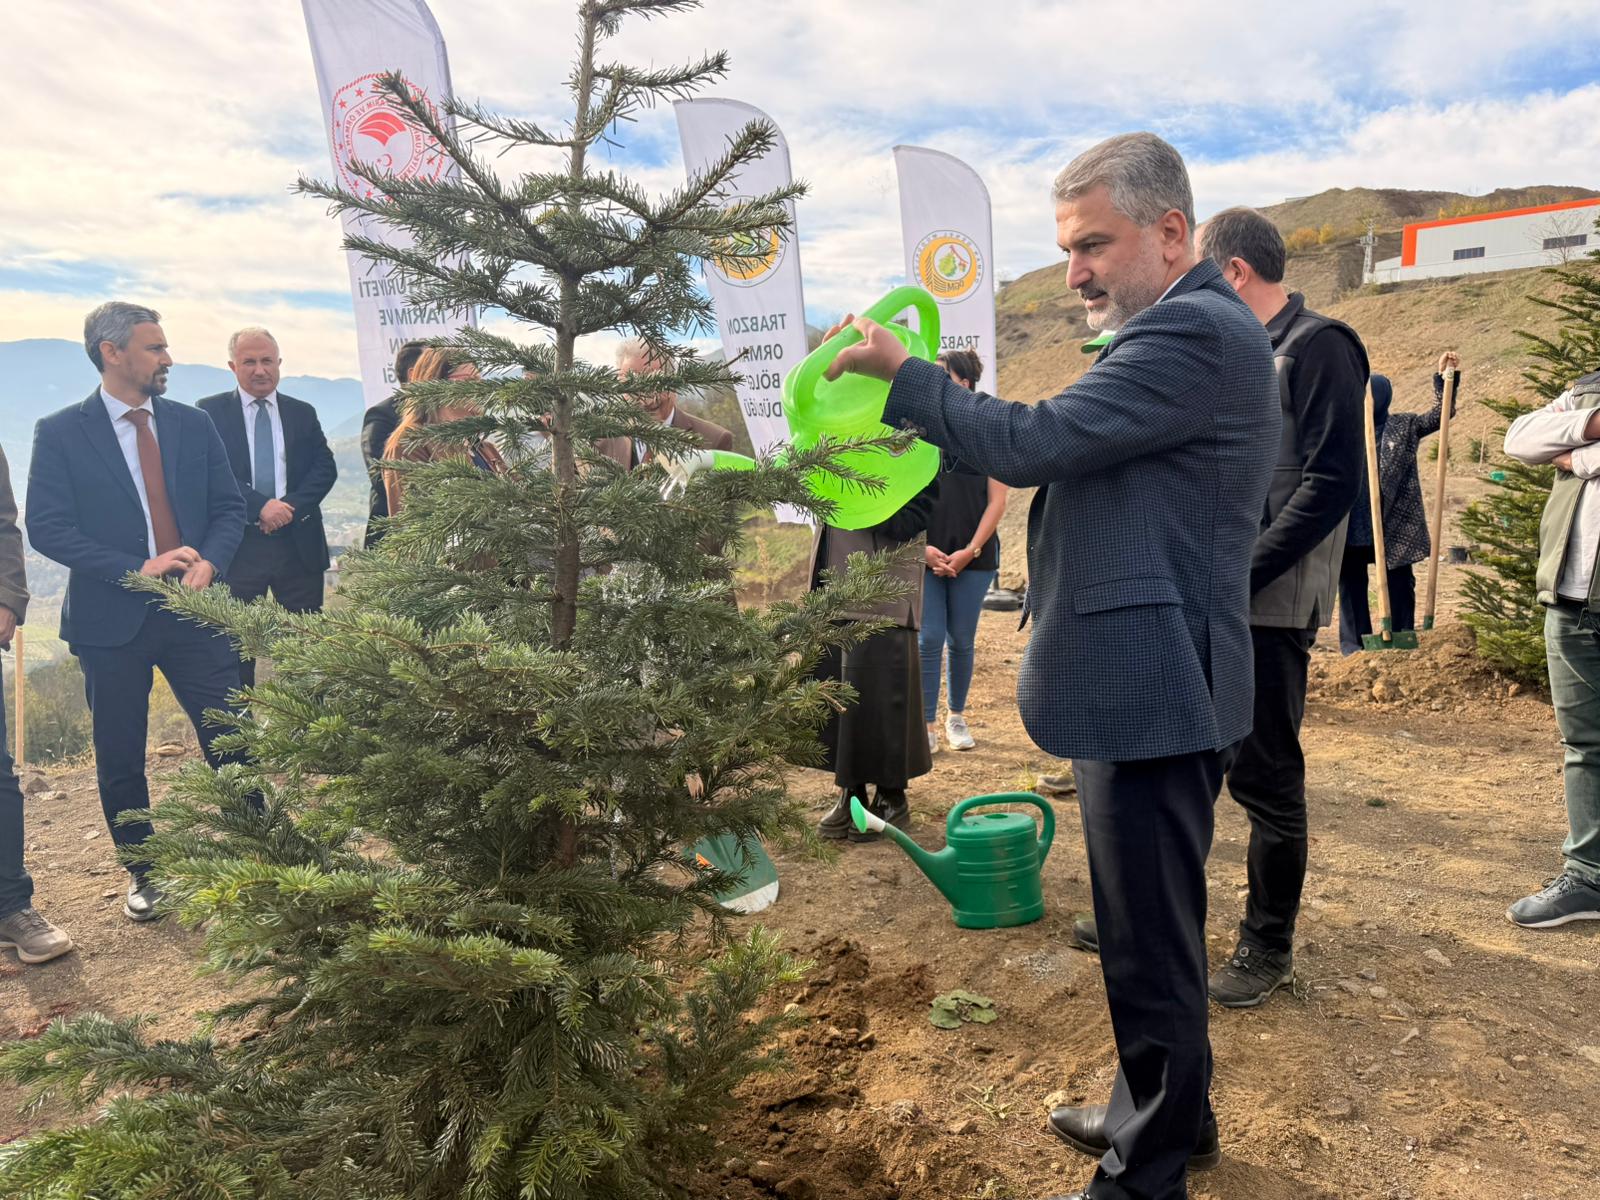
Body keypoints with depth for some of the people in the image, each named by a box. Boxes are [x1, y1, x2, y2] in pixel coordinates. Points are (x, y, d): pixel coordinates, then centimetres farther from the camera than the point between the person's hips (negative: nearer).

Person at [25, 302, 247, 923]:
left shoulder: (192, 423, 8)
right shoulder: (60, 432, -2)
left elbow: (228, 506, 8)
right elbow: (46, 527, -8)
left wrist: (208, 562, -11)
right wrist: (137, 569, -17)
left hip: (195, 611, 2)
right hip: (111, 618, -1)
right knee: (120, 756, 10)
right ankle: (141, 872, 28)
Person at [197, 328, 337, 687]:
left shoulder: (303, 413, 12)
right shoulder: (211, 411, 3)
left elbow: (325, 468, 3)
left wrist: (291, 507, -13)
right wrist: (260, 506, -19)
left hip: (299, 543, 2)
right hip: (239, 546, -2)